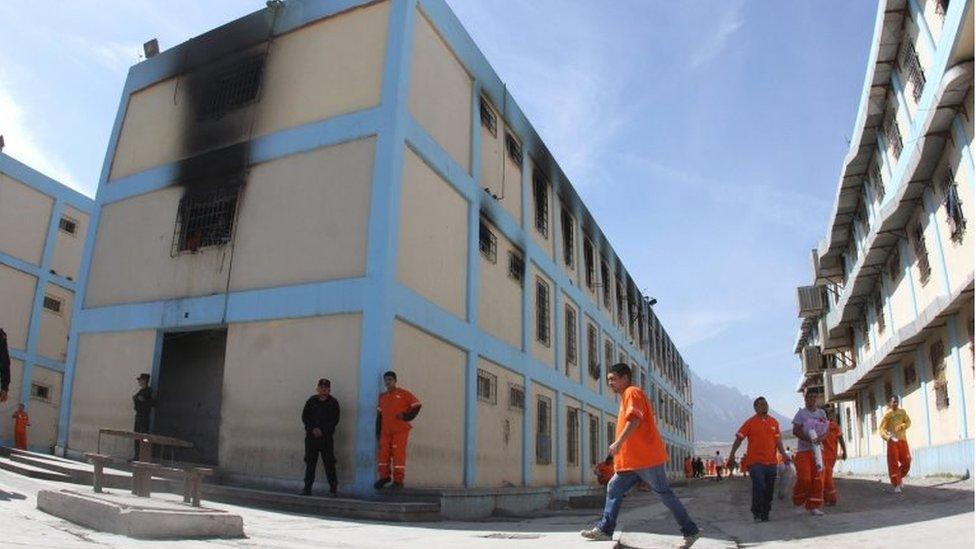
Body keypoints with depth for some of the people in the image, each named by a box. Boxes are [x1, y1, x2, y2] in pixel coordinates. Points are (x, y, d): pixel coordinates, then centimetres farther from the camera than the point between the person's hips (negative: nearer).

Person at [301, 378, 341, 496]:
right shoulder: (311, 401, 6)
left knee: (329, 462, -3)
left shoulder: (333, 403, 1)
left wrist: (322, 430, -14)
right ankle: (307, 486, 12)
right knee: (310, 461, 4)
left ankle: (333, 487, 4)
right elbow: (304, 417, 3)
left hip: (327, 437, -2)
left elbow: (335, 420, -4)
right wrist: (313, 429, -11)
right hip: (311, 436, 2)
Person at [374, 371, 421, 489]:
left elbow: (416, 405, -1)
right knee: (384, 454, 7)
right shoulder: (382, 397, 16)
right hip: (385, 431, 5)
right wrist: (378, 431, 12)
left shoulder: (403, 394, 0)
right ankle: (384, 477, 23)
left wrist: (406, 416, -10)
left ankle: (398, 481, 1)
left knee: (399, 454, -6)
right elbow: (379, 415, 18)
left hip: (400, 430, -5)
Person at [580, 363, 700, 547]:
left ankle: (690, 531, 8)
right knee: (614, 488, 6)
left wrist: (618, 443, -27)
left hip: (647, 457, -10)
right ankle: (605, 529, 8)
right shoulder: (626, 397, 20)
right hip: (634, 460, 10)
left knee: (664, 493, -2)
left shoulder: (632, 392, -9)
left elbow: (634, 420, -23)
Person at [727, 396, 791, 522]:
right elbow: (739, 439, -3)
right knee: (759, 486, -14)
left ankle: (765, 513, 21)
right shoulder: (750, 422, -3)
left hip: (771, 461, 5)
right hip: (755, 462, -4)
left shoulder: (774, 422, 10)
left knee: (769, 489, 7)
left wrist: (784, 454, -1)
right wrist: (732, 454, -10)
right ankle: (756, 512, 2)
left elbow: (778, 440, 13)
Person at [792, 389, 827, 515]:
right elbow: (796, 431, -8)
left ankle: (814, 506, 8)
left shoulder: (821, 413, 12)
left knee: (818, 479, 0)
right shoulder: (801, 413, -1)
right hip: (803, 450, -4)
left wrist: (820, 438, -14)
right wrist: (809, 439, -22)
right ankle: (798, 503, 12)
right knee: (804, 478, -9)